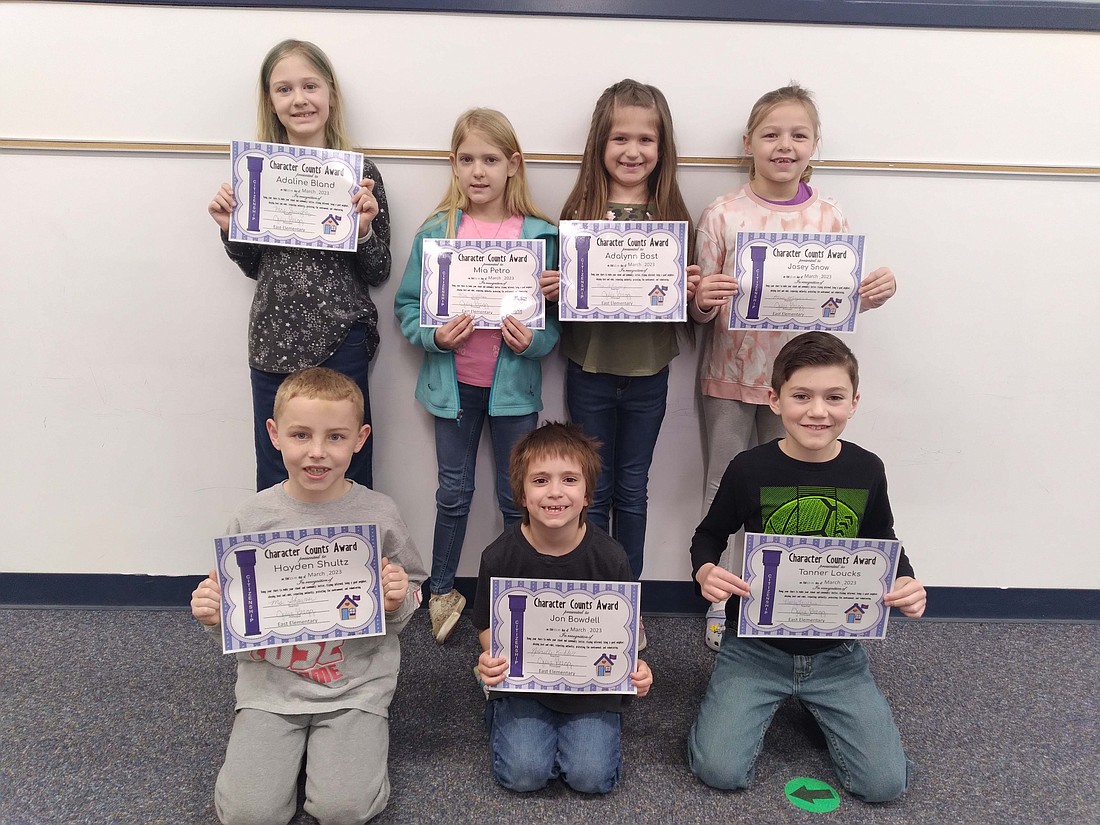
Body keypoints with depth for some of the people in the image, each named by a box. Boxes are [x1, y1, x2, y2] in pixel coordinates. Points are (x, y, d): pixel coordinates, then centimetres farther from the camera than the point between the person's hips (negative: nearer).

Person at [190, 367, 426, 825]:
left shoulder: (379, 514, -8)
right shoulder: (253, 517, -5)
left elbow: (412, 594, 4)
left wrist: (399, 602, -18)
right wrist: (213, 614, -13)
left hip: (355, 681, -1)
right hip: (271, 682, 2)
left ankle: (356, 740, 17)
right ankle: (292, 744, 21)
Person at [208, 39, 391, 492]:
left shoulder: (359, 172, -5)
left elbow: (378, 273, 0)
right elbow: (253, 265, 13)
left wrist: (363, 228, -18)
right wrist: (229, 228, -4)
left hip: (339, 342, -3)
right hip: (272, 342, 3)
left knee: (345, 476, 9)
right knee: (273, 480, 15)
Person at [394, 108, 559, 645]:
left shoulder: (540, 235, -5)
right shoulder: (435, 232, -2)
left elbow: (558, 314, -3)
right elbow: (407, 304, 1)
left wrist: (535, 340, -22)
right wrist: (433, 336, -17)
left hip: (514, 382, -1)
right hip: (453, 382, 1)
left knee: (517, 497, 11)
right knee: (454, 492, 15)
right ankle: (442, 591, 34)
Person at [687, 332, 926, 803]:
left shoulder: (866, 471, -6)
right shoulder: (750, 469, -12)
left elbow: (884, 544, 11)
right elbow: (710, 534, 3)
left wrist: (905, 583, -10)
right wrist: (704, 570, -19)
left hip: (837, 652, 2)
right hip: (756, 646, -1)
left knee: (885, 783, -5)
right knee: (719, 770, -14)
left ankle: (814, 701, 22)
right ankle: (757, 700, 18)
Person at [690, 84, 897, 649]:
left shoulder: (830, 217, -1)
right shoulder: (722, 215, -6)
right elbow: (701, 309, -5)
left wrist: (874, 294, -15)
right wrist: (704, 301, -27)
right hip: (730, 375, -1)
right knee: (723, 489, 10)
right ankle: (720, 599, 28)